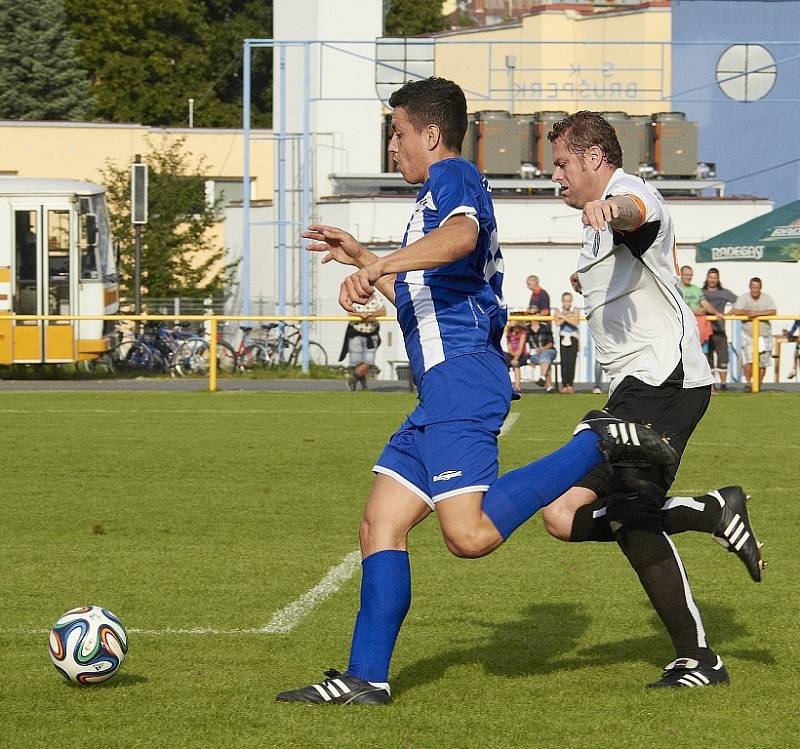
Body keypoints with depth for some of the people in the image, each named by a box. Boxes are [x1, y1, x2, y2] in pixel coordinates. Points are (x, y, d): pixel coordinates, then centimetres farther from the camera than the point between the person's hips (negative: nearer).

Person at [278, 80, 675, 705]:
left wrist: (379, 266, -37)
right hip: (444, 388, 11)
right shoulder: (442, 195, 28)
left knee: (471, 534, -22)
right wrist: (362, 257, 43)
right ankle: (365, 678, 5)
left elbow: (461, 235, -29)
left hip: (461, 375, -11)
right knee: (381, 525, 6)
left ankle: (599, 444, -15)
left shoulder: (452, 178, -3)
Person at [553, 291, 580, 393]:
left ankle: (570, 384, -5)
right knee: (564, 362, -5)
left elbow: (575, 323, -15)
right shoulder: (558, 311, 3)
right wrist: (567, 317, -18)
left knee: (571, 361, -8)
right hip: (563, 338, 1)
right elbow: (557, 323, -13)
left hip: (573, 338, -1)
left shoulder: (575, 310, 0)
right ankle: (564, 385, -4)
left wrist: (564, 317, -17)